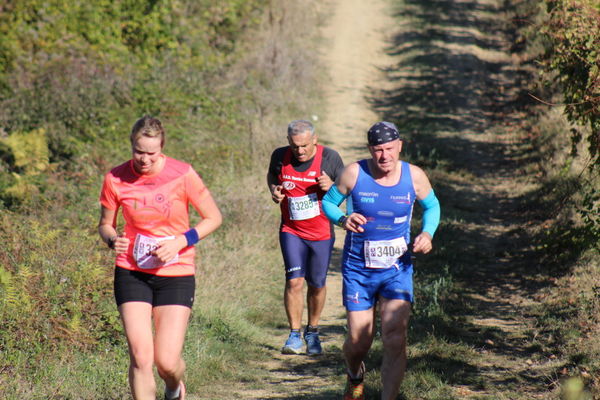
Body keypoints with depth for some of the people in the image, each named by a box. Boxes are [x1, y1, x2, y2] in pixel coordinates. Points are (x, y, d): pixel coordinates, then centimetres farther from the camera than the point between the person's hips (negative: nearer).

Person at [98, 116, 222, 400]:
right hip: (132, 273, 1)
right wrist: (113, 240, -14)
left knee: (167, 361, -6)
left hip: (177, 274, -1)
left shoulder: (182, 175, -10)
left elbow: (213, 217, -1)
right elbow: (105, 224, 10)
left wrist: (180, 242, -16)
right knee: (140, 356, -11)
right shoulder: (116, 179, -5)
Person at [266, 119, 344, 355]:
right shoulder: (280, 157, -6)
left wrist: (331, 186, -22)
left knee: (316, 285, 9)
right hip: (291, 232, 0)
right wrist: (273, 189, -5)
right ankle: (294, 335, -2)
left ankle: (312, 332, 28)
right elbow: (271, 174, 17)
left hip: (321, 232, 0)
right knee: (294, 281, -12)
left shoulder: (329, 158, -11)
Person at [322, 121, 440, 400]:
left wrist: (427, 233, -6)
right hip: (358, 269, 0)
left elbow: (432, 206, 14)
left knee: (395, 339, -16)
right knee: (359, 341, 4)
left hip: (397, 269, 0)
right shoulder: (354, 173, -10)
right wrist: (343, 220, -18)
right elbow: (328, 202, 4)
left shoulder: (414, 176, -5)